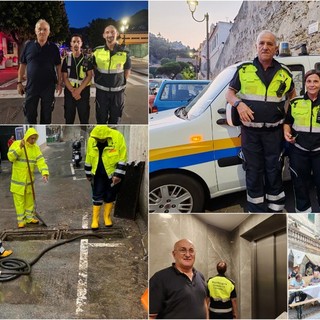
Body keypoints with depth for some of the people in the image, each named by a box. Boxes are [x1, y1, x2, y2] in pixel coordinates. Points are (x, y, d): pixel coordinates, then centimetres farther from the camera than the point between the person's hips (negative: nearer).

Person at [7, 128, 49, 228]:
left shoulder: (36, 148, -1)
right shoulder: (16, 144, -8)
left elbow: (41, 161, -11)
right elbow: (10, 157, -16)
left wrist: (44, 173, -26)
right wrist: (20, 148, -26)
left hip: (29, 178, 4)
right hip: (18, 178, -3)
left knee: (30, 199, 13)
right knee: (19, 199, 1)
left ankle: (29, 217, 26)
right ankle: (21, 220, 9)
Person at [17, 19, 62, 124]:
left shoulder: (53, 47, 1)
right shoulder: (28, 45, 1)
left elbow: (58, 66, 5)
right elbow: (22, 65, 6)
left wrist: (59, 83, 0)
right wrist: (19, 82, 2)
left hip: (48, 87, 0)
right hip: (31, 86, 0)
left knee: (46, 115, 11)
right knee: (30, 115, 6)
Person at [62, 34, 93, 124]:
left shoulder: (87, 59, 2)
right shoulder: (67, 59, 5)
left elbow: (89, 75, -4)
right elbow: (64, 77, 1)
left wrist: (79, 90, -15)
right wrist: (73, 91, -13)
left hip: (83, 91, -1)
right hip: (69, 91, 1)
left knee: (84, 118, 4)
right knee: (69, 118, 7)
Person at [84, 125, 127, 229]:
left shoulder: (117, 137, -21)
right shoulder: (91, 139, -11)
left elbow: (122, 158, -15)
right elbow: (89, 158, 2)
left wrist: (118, 175, -16)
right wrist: (88, 174, 9)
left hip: (112, 173, -1)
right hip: (98, 174, 2)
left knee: (110, 196, 10)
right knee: (97, 196, 4)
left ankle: (107, 217, 26)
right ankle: (95, 219, 14)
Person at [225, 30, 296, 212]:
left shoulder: (284, 73, 4)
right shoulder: (244, 70, 0)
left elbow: (292, 94, 21)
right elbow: (229, 92, 6)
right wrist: (239, 103, -15)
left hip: (274, 132, 1)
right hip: (250, 132, 0)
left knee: (274, 172, 9)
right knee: (254, 173, 7)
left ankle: (276, 211, 22)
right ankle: (257, 211, 19)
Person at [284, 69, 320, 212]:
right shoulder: (295, 102, 4)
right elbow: (287, 121, 14)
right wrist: (286, 132, -5)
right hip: (299, 150, 1)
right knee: (300, 182, 12)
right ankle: (303, 209, 27)